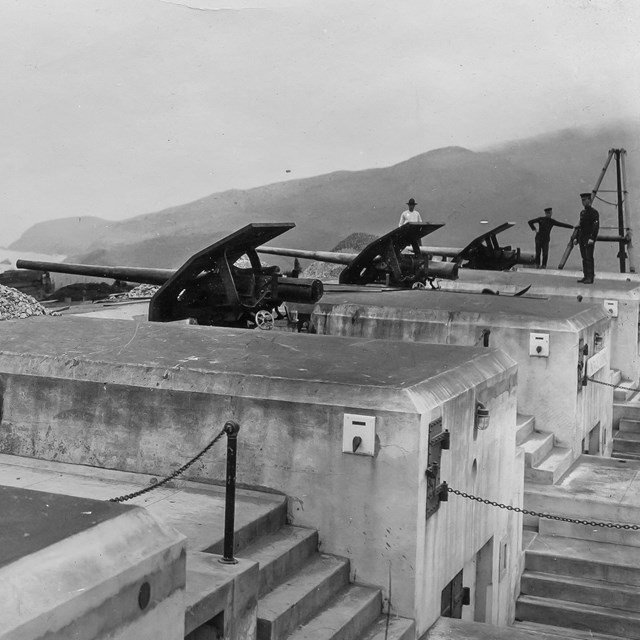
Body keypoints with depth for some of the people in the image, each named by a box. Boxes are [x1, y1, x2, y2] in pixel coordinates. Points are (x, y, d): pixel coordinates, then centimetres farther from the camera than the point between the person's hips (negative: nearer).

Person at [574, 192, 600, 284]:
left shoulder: (594, 212, -8)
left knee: (589, 258, -11)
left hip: (589, 239, -8)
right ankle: (586, 276, 12)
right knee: (584, 258, 8)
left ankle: (590, 278, -11)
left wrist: (592, 238, -25)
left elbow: (596, 226, -16)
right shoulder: (582, 212, 17)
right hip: (582, 239, 8)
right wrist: (577, 238, 17)